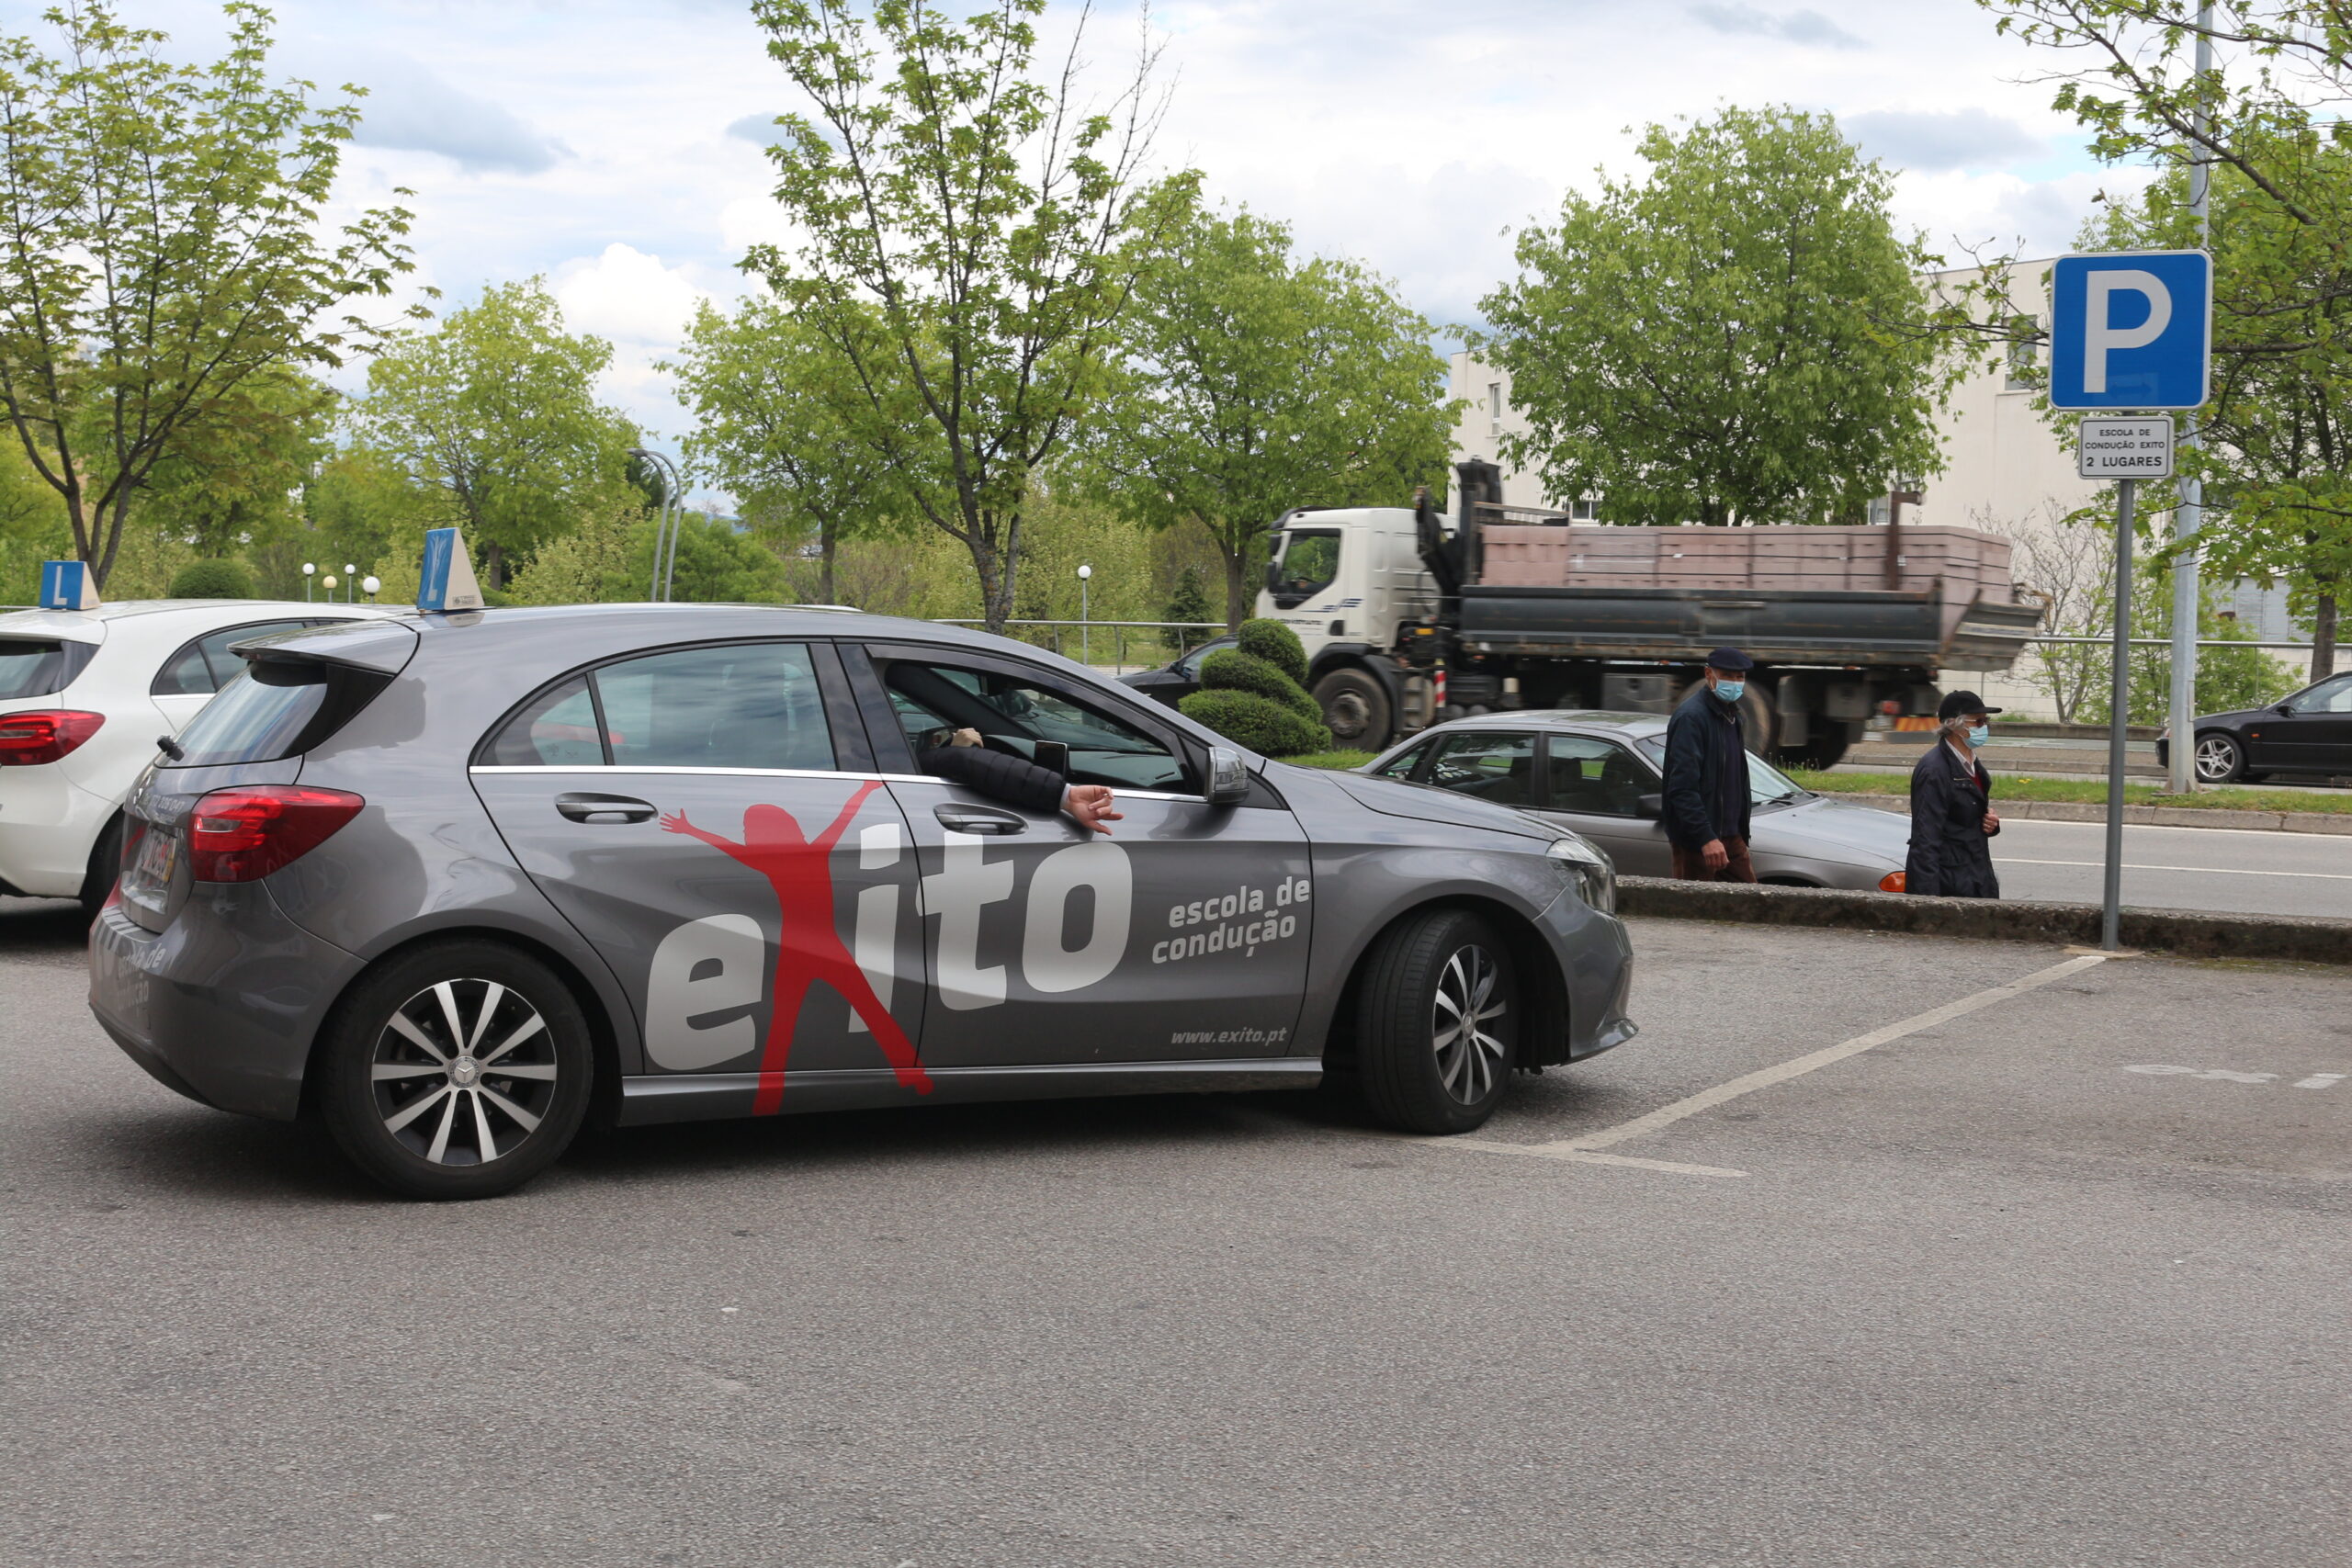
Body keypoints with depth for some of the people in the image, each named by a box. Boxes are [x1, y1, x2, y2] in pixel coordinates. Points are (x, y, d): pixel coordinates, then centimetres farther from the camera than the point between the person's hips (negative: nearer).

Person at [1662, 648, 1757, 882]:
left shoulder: (1732, 716, 16)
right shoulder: (1691, 717, -14)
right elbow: (1683, 788, -22)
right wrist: (1706, 838, -28)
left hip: (1730, 835, 9)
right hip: (1696, 840, -9)